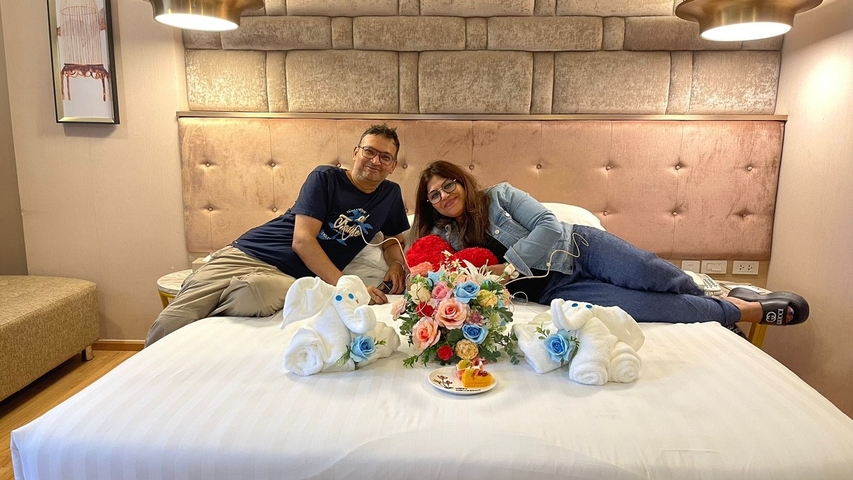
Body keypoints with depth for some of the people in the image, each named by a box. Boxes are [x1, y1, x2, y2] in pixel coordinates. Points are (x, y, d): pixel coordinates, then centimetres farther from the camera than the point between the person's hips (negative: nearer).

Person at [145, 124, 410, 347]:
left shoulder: (390, 194, 11)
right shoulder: (325, 177, -2)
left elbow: (393, 240, 23)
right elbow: (302, 240, -11)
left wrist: (396, 265, -2)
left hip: (287, 276, 2)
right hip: (245, 254, -1)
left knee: (256, 291, -38)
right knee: (168, 325, -19)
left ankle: (206, 309, -4)